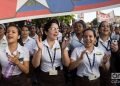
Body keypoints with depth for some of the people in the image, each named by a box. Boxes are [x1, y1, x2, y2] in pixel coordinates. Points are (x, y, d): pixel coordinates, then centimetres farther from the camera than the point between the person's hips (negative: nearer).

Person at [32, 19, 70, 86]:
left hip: (59, 78, 1)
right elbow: (35, 65, -10)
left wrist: (63, 49, -20)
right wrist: (39, 49, -23)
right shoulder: (41, 45, -3)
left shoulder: (61, 44, -1)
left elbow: (67, 64, -7)